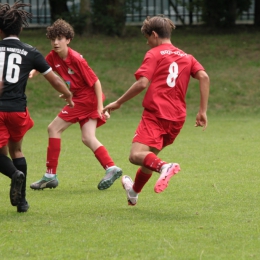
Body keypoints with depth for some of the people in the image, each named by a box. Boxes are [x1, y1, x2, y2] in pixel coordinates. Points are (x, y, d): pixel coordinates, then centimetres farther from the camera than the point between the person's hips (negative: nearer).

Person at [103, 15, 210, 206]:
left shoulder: (154, 54, 2)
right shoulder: (186, 57, 19)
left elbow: (142, 83, -11)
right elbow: (204, 77, 3)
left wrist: (118, 103, -2)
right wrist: (203, 111, 1)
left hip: (156, 113, -7)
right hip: (177, 118, 7)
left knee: (137, 155, -20)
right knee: (149, 156, 27)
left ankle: (164, 167, -47)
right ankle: (134, 192, 46)